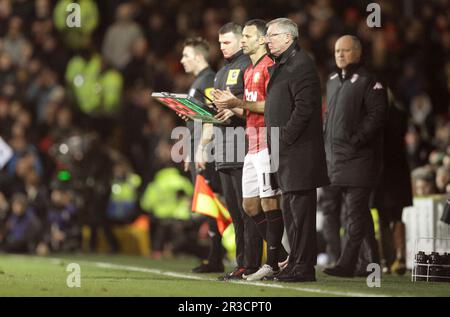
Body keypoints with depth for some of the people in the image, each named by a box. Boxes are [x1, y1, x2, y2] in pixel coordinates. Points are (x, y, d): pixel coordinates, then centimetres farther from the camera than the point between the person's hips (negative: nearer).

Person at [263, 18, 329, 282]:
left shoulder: (301, 64, -12)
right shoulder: (282, 65, 20)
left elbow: (304, 107, -19)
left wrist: (285, 138, -18)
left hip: (299, 151, -10)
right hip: (286, 152, 10)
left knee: (301, 209, -8)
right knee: (291, 211, 13)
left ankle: (304, 267, -6)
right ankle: (296, 264, 18)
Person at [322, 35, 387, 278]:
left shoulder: (368, 82, -7)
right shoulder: (332, 81, 18)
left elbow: (377, 114, -14)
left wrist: (356, 139, -18)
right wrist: (326, 141, 15)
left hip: (359, 156, -9)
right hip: (334, 155, 9)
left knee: (355, 210, -10)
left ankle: (347, 262, -13)